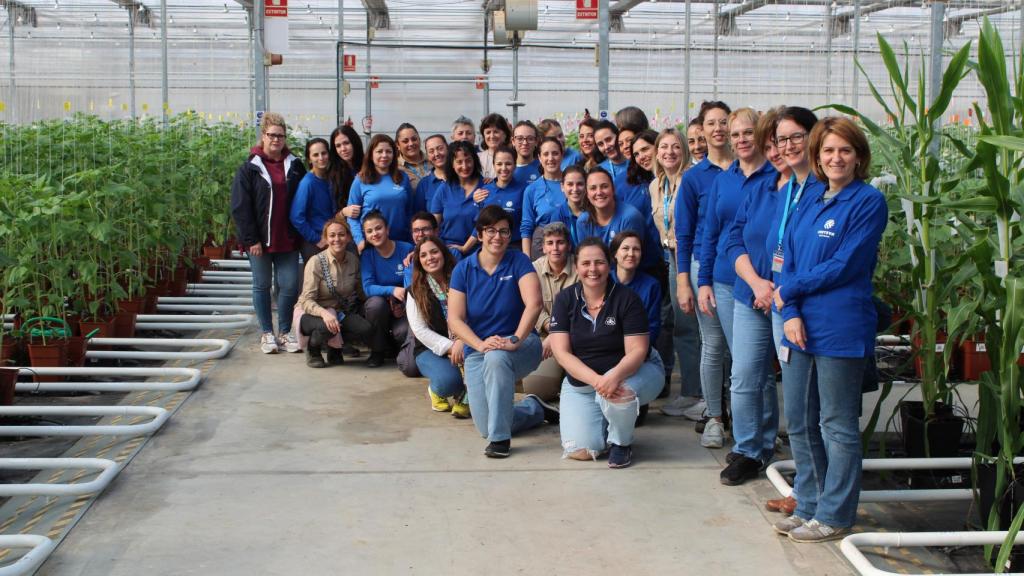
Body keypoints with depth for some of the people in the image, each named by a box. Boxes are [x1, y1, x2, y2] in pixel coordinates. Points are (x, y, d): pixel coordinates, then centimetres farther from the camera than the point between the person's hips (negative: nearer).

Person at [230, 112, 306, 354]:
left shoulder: (295, 166, 8)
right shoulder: (249, 168, -1)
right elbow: (240, 207, -5)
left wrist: (301, 234, 4)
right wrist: (251, 239, -11)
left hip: (288, 240, 2)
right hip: (260, 240, -2)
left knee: (289, 286, 1)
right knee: (262, 286, 6)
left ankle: (285, 332, 15)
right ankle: (267, 333, 17)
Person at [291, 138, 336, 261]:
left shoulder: (330, 180, 6)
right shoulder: (307, 183, -14)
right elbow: (296, 217, -18)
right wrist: (316, 239, -14)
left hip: (331, 243, 6)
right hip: (314, 246, -6)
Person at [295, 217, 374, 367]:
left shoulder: (353, 260, -3)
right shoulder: (316, 262, -19)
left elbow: (360, 292, 8)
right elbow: (307, 300, -22)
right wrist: (324, 313, -41)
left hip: (338, 312, 4)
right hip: (310, 312, -4)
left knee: (366, 329, -23)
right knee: (327, 326, -38)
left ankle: (334, 345, 7)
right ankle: (312, 349, -2)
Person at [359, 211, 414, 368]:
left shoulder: (406, 249, -8)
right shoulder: (367, 255, -5)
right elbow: (368, 287, -14)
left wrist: (403, 304, -24)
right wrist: (392, 290, -33)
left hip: (404, 307, -1)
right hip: (381, 305, 1)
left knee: (403, 331, -32)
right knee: (375, 302, -34)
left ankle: (395, 346, 10)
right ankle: (377, 352, -12)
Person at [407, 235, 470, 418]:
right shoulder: (415, 292, 2)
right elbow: (420, 330, -6)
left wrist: (461, 342, -23)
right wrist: (450, 347, -17)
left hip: (463, 344, 1)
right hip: (431, 350, -1)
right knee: (448, 380, -33)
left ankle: (464, 398, -3)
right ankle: (436, 391, 7)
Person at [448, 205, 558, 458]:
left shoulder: (518, 262, -6)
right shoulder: (463, 269, -1)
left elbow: (534, 304, -20)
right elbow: (454, 319, -7)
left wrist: (514, 340, -33)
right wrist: (480, 344, -24)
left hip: (521, 346, -3)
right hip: (477, 351, 3)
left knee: (497, 357, -40)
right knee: (485, 427, -7)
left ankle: (500, 438, -29)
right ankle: (534, 409, 25)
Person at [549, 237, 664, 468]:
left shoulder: (627, 299, -12)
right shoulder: (565, 300, -6)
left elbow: (637, 350, -17)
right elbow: (561, 352, -12)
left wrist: (615, 376, -39)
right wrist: (596, 380, -29)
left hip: (629, 372, -2)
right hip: (581, 381, 2)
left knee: (616, 394, -39)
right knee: (579, 452, -14)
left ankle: (621, 441, -4)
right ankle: (607, 423, 23)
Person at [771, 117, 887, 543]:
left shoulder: (869, 201, -6)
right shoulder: (810, 203, 14)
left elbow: (843, 267, -13)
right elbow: (788, 261, 8)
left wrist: (790, 289, -7)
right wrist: (790, 313, -7)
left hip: (840, 328, -7)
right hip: (799, 327, 7)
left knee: (837, 426, 2)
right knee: (799, 423, 13)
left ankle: (834, 516, 13)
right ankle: (808, 506, 26)